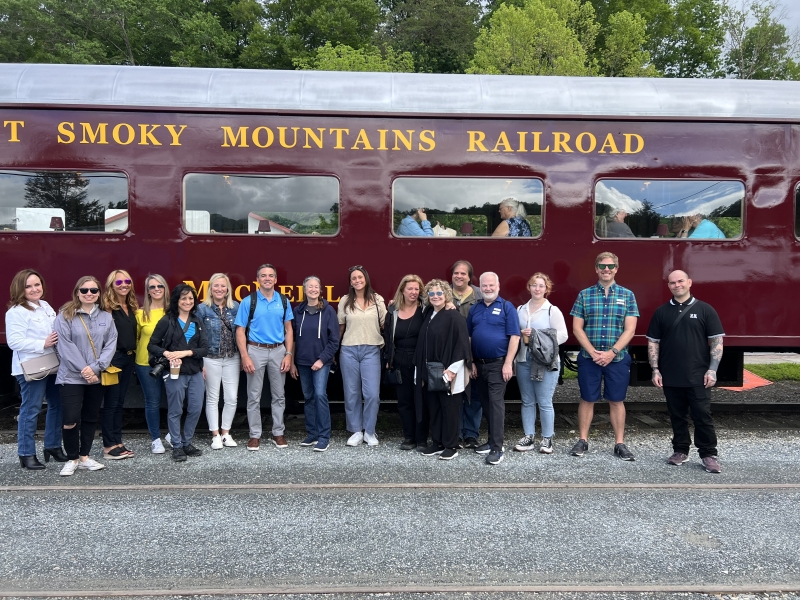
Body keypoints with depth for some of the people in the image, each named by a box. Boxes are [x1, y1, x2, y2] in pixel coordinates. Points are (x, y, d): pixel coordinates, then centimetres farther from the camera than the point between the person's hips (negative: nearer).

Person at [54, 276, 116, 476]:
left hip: (96, 377, 4)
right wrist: (83, 370, -16)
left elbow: (111, 344, -1)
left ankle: (84, 457, 24)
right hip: (72, 376, -4)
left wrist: (95, 367, -13)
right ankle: (72, 459, 11)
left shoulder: (106, 317, 6)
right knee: (71, 420, -7)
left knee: (91, 419, 11)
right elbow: (65, 346, -11)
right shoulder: (65, 316, -5)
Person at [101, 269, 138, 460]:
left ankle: (118, 442, 21)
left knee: (120, 402, 13)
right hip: (114, 359, -7)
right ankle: (108, 446, 8)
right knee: (111, 403, 0)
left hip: (129, 358, 7)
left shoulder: (131, 306, 12)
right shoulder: (107, 307, -12)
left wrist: (133, 354, 9)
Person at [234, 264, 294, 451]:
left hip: (278, 351, 2)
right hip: (256, 351, -2)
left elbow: (288, 330, 7)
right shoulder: (248, 301, -4)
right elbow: (240, 331, -4)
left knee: (279, 395, 10)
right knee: (254, 396, 5)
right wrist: (245, 357, -12)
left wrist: (288, 354, -2)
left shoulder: (283, 301, 4)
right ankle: (255, 435, 15)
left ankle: (278, 433, 21)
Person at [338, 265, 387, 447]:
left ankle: (369, 431, 14)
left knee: (372, 393, -4)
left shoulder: (377, 300, 1)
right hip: (348, 350, 1)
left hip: (371, 350, -1)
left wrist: (386, 344, 2)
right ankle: (356, 431, 20)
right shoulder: (345, 301, 3)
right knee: (352, 393, 7)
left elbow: (385, 324, 7)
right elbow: (340, 327, 9)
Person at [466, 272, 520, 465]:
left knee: (496, 404, -7)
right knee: (486, 404, 12)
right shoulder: (474, 309, 10)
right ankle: (492, 441, 24)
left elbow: (514, 336, -10)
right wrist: (471, 362, 6)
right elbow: (468, 337, 12)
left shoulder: (506, 307, -5)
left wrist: (508, 363, -15)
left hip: (498, 364, -5)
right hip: (479, 364, 5)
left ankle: (497, 448, -4)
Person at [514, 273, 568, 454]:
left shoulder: (553, 310, -2)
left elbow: (563, 335, -8)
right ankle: (528, 437, 19)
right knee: (527, 401, 11)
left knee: (544, 403, 0)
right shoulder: (520, 310, 11)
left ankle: (547, 439, 13)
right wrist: (521, 334, -6)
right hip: (523, 361, 5)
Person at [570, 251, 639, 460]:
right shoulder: (584, 295, 3)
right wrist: (593, 352, -11)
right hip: (589, 357, 0)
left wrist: (612, 352, -14)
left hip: (618, 358, 0)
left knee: (617, 401, 8)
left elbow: (629, 330, -3)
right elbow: (577, 328, 0)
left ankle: (620, 443, 17)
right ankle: (583, 440, 17)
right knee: (587, 399, 7)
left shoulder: (627, 295, 3)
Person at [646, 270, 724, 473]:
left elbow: (716, 341, -1)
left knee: (702, 415, 0)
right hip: (671, 377, 3)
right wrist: (655, 369, 0)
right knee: (677, 416, 11)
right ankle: (680, 450, 23)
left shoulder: (705, 310, 0)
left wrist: (712, 369, -9)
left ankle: (709, 454, 12)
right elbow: (653, 342, 8)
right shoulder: (661, 312, 7)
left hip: (698, 376, -2)